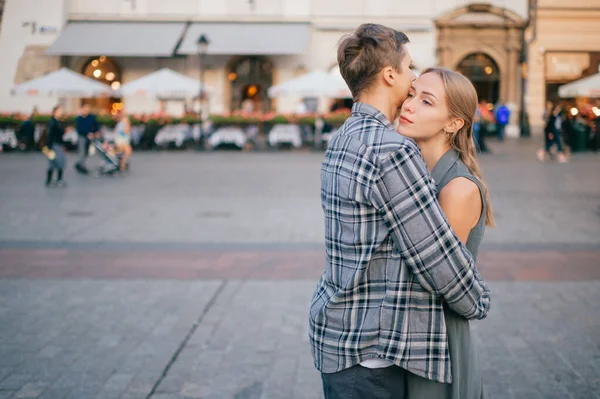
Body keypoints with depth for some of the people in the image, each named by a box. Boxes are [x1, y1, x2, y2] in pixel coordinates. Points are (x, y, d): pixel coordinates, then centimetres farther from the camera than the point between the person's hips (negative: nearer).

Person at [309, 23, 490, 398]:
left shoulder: (342, 140, 9)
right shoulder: (392, 150, -22)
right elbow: (436, 251, -19)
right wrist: (479, 301, -1)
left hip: (336, 326, 10)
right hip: (371, 348, -10)